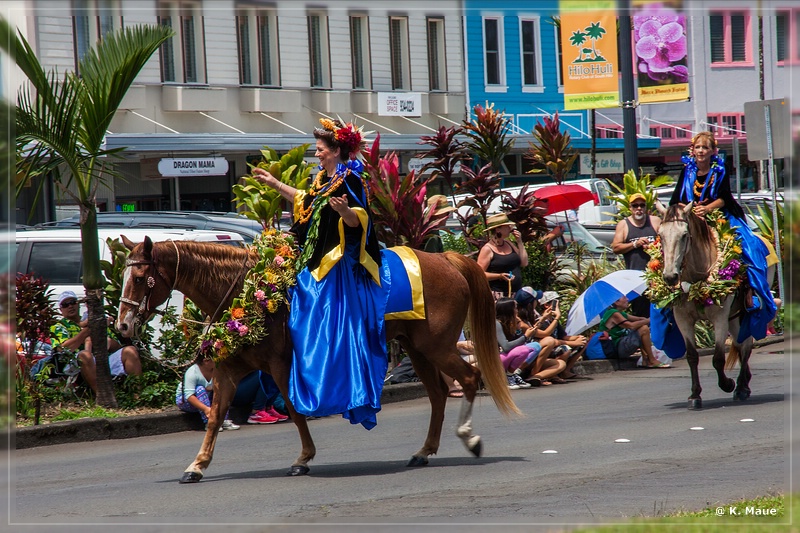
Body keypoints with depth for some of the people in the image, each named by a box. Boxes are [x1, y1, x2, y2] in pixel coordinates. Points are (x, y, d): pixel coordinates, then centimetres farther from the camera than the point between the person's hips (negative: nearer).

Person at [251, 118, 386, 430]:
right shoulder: (323, 179, 15)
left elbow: (358, 221, -21)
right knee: (307, 327, 13)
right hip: (316, 263, 10)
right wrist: (274, 183, 40)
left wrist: (344, 209, -42)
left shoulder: (349, 180, -13)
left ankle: (347, 394, -13)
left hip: (339, 266, -10)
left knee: (335, 329, -14)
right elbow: (305, 201, 33)